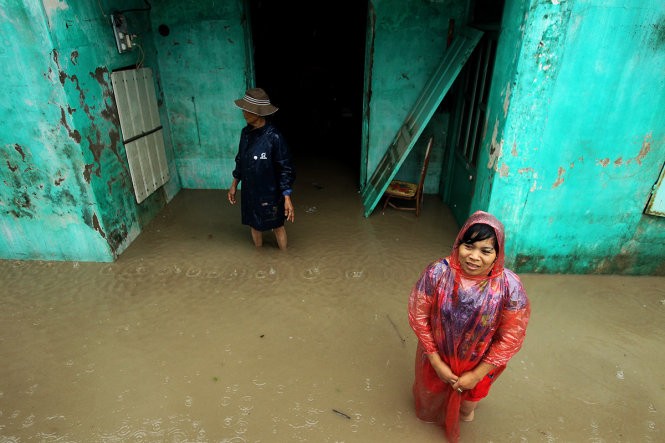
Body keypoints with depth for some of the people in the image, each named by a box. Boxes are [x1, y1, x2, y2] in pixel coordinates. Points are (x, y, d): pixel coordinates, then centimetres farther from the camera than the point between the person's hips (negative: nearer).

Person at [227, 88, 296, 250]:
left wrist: (287, 198, -21)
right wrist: (234, 185, 15)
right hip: (249, 191, 6)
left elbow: (286, 168, -18)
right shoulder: (246, 132, -2)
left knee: (277, 226, 14)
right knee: (254, 224, 22)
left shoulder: (273, 137, -22)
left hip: (269, 193, -6)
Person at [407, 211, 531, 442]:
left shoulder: (510, 287, -29)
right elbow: (418, 317, -17)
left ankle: (466, 408, 67)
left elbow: (510, 339, -18)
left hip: (479, 366, 0)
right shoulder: (437, 272, -28)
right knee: (431, 395, 30)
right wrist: (436, 363, -13)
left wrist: (477, 375, -12)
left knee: (466, 406, 30)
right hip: (437, 358, 1)